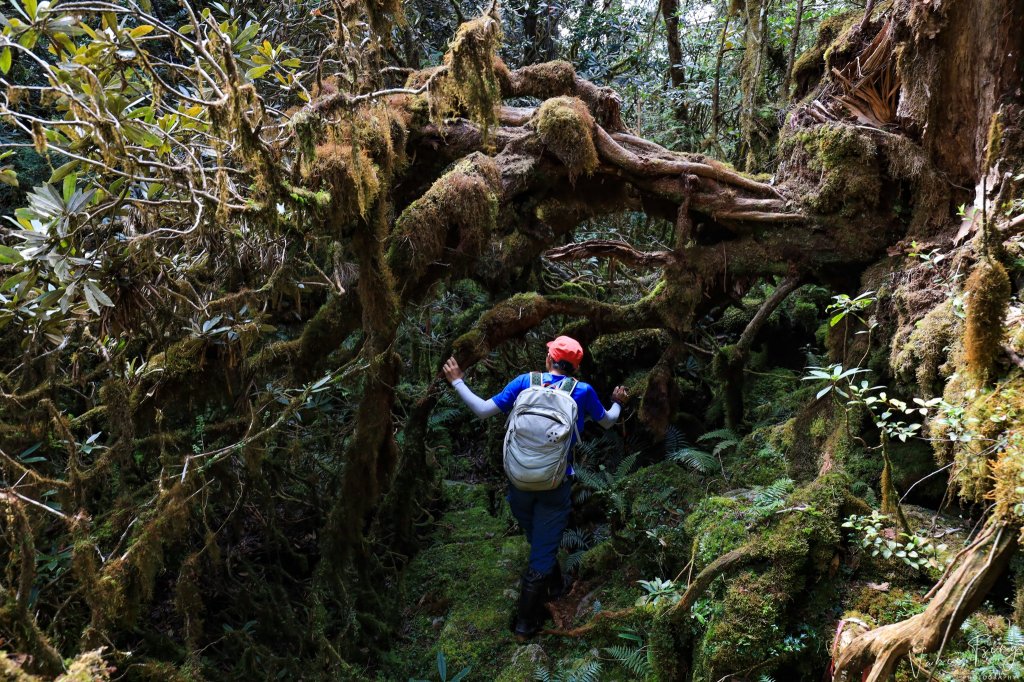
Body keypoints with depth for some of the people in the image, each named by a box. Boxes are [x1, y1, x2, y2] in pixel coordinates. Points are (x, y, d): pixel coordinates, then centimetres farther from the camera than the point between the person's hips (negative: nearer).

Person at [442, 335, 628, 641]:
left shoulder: (524, 382, -4)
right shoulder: (583, 391, -3)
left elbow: (483, 410, -5)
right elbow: (608, 421, 15)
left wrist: (457, 382, 9)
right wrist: (617, 403, 37)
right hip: (555, 485, -2)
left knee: (539, 542, 26)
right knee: (543, 552, 8)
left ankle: (554, 588, 45)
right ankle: (525, 625, 13)